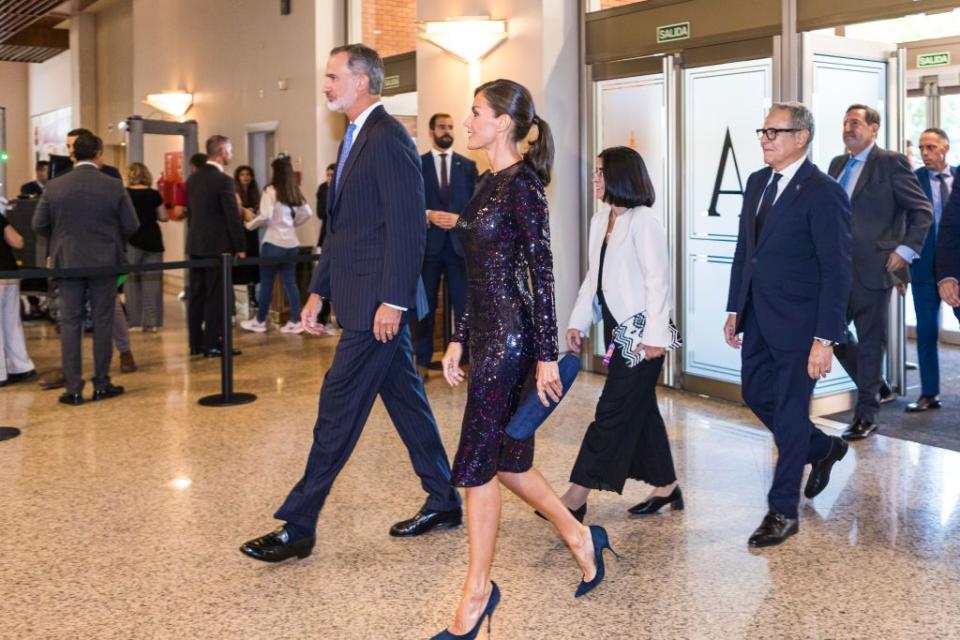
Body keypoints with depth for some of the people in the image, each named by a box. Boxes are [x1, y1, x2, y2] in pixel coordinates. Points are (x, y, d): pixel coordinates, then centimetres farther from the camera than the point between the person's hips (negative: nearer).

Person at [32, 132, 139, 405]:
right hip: (104, 262, -1)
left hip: (67, 262, 1)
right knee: (102, 322, 7)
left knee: (70, 324, 6)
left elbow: (39, 225, 1)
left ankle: (73, 389, 5)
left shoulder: (54, 186, -3)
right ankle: (101, 385, 11)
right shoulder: (114, 186, -8)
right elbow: (131, 226, -4)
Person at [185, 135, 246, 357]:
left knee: (197, 295, 11)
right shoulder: (223, 180, -14)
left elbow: (191, 210, 14)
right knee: (216, 297, -2)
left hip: (195, 244, 8)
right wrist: (240, 247, -8)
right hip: (218, 245, -7)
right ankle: (213, 345, 1)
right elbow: (233, 217, -15)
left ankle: (196, 343, 16)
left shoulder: (193, 179, 9)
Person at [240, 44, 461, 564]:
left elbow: (407, 226, -19)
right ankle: (443, 502, 26)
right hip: (362, 298, 10)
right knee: (404, 398, 15)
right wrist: (318, 291, 17)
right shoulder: (357, 138, 17)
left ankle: (298, 526, 3)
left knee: (339, 406, -5)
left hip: (376, 302, -10)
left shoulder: (388, 139, -13)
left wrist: (392, 301, -22)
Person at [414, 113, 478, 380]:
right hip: (428, 243, -1)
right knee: (425, 305, 5)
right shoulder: (417, 164, 5)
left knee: (463, 304, 2)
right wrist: (428, 215, -16)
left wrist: (460, 219, -12)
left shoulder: (468, 165, 10)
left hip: (459, 242, 1)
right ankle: (422, 361, 11)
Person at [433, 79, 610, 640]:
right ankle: (580, 537, 32)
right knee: (506, 457, 15)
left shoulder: (523, 186, -13)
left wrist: (547, 356, -17)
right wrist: (459, 339, 17)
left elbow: (542, 274, -16)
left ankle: (478, 590, 11)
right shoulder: (489, 184, 13)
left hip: (510, 335, -9)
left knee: (478, 462, -2)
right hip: (486, 332, 9)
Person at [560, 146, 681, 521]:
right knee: (640, 409, 14)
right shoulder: (601, 220, 11)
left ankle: (577, 496, -3)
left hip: (640, 332, -9)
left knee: (614, 410, -5)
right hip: (616, 329, 9)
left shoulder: (643, 221, -13)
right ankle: (665, 487, 26)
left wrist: (655, 335, -20)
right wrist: (578, 322, 9)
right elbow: (593, 276, 15)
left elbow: (658, 281, -16)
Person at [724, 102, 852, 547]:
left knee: (789, 413, 1)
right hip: (759, 318, 8)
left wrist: (825, 340, -21)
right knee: (755, 394, 17)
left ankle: (783, 512, 15)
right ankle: (823, 448, 41)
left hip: (798, 322, -8)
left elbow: (836, 272, -17)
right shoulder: (757, 182, 9)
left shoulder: (822, 193, -15)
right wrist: (735, 310, 13)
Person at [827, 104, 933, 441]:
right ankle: (877, 387, 29)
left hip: (873, 268, -6)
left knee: (870, 343, 3)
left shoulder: (891, 163, -7)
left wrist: (905, 250, -11)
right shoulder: (837, 164, 13)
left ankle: (866, 415, 14)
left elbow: (922, 211, -6)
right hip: (839, 268, 6)